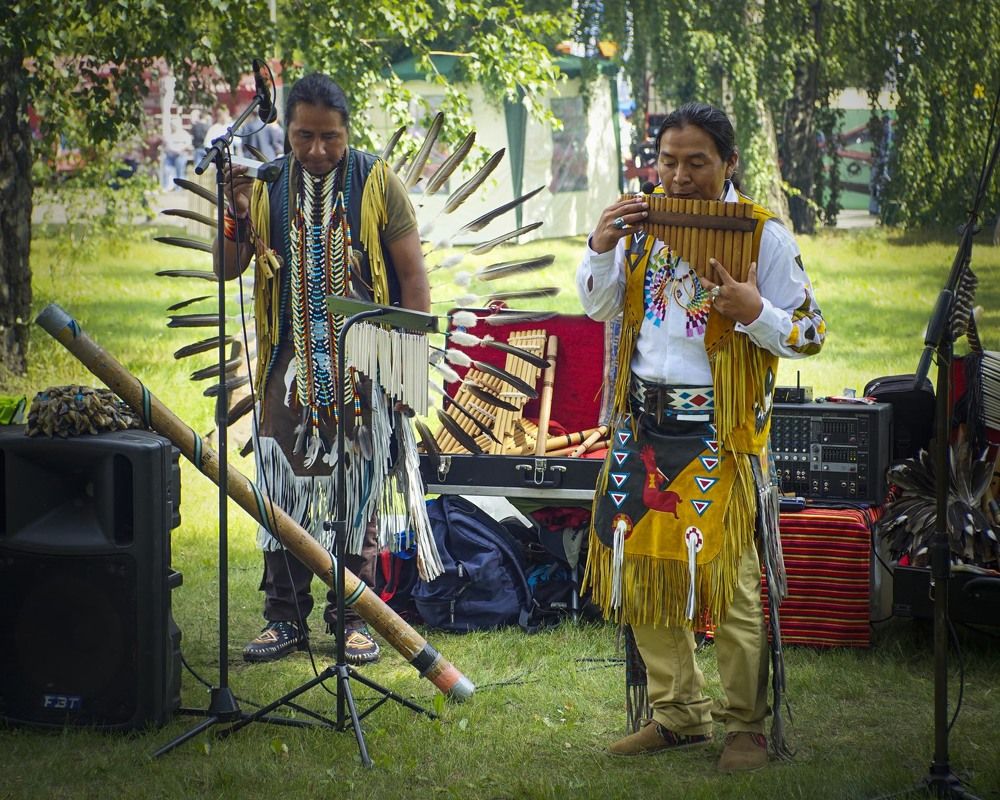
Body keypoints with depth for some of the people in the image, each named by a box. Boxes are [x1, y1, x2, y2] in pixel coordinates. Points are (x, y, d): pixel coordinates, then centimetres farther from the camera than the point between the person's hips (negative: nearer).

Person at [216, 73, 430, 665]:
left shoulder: (377, 183, 1)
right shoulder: (267, 185, 6)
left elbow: (412, 273, 2)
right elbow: (229, 270, 4)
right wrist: (238, 215, -15)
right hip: (290, 368, 2)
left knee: (358, 493, 3)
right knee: (284, 490, 1)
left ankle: (353, 618, 11)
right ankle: (286, 619, 9)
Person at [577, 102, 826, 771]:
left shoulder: (764, 236, -6)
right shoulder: (645, 222, 8)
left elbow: (811, 337, -5)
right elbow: (599, 309, 14)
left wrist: (754, 312, -23)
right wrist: (601, 249, -4)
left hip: (720, 434, -5)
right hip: (643, 425, 5)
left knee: (730, 582, -3)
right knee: (644, 569, 9)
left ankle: (748, 725, 11)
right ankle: (680, 712, 23)